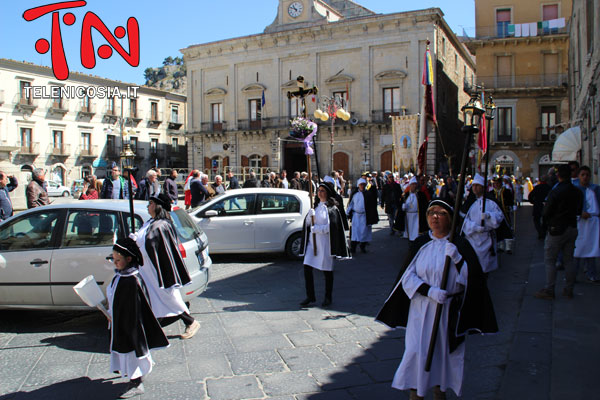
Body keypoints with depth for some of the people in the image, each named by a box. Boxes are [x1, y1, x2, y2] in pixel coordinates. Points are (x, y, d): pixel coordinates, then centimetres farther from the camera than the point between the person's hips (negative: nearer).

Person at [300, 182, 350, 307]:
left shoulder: (332, 208, -5)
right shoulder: (316, 206, 13)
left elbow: (331, 226, -13)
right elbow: (307, 223, 9)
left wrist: (316, 228, -12)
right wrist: (310, 215, -10)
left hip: (325, 242, -5)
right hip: (313, 241, 5)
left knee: (327, 271, 3)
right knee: (307, 268, -3)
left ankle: (328, 297, 17)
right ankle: (310, 296, 9)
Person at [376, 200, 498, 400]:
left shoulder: (460, 245, -2)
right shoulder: (420, 244, 0)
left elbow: (472, 278, -10)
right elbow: (407, 277, -5)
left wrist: (457, 258, -25)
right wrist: (430, 290, -20)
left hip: (450, 310, 0)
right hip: (422, 309, 0)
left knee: (444, 350, 9)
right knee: (417, 351, -2)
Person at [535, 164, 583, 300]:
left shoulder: (554, 192, -17)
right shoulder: (578, 192, 1)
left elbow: (546, 213, -12)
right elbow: (579, 211, 12)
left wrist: (548, 224, 7)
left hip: (557, 230, -6)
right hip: (572, 229, 6)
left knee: (550, 260, 1)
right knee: (568, 259, 13)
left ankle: (549, 290, 3)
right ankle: (569, 290, 18)